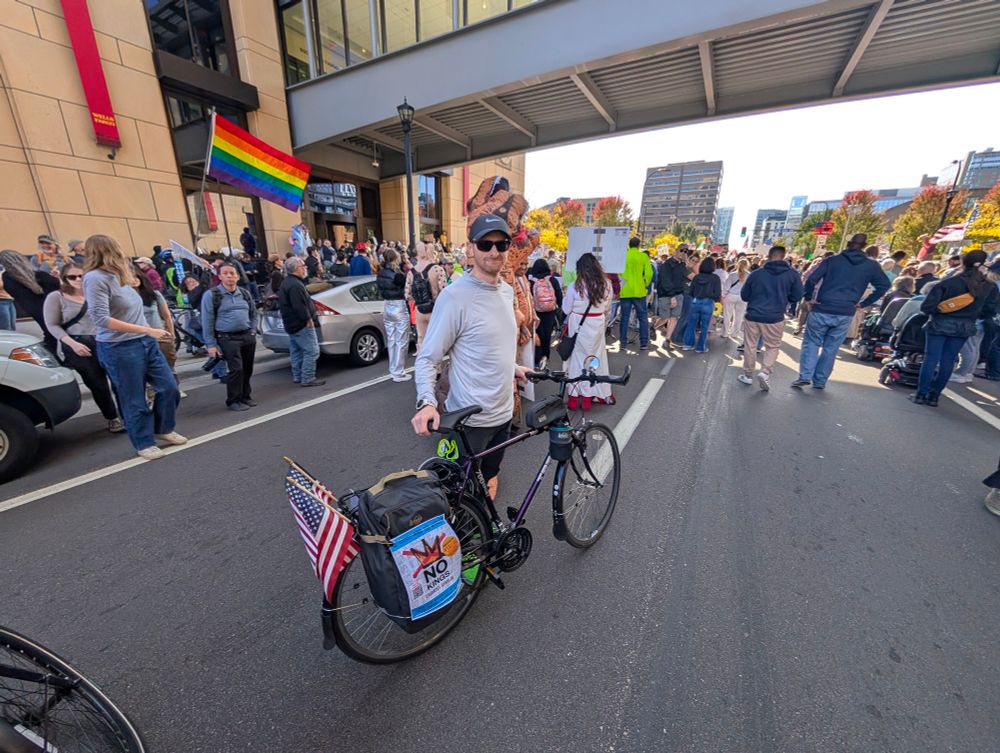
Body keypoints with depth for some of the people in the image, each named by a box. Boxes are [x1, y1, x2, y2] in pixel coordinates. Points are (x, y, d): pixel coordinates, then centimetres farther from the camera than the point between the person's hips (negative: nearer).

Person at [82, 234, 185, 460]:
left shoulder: (118, 274, 9)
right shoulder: (95, 278, -14)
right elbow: (101, 319, -20)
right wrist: (146, 329, -22)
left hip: (146, 342, 7)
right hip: (119, 349, -7)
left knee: (169, 387, 9)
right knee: (134, 400, 4)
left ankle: (162, 429, 29)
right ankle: (144, 444, 19)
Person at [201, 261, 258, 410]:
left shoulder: (245, 293, 12)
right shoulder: (211, 295, -4)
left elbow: (253, 314, 22)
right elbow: (207, 321, -5)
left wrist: (253, 331, 10)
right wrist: (210, 344, -8)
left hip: (248, 336, 5)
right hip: (228, 338, -5)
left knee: (248, 369, 9)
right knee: (236, 369, -11)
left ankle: (245, 396, 24)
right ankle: (233, 401, 2)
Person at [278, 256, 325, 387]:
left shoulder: (286, 282, 17)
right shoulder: (295, 285, -20)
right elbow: (299, 306, -27)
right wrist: (308, 319, -17)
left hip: (291, 324, 12)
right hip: (302, 325, -11)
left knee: (296, 352, 17)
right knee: (312, 351, -8)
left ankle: (297, 377, 26)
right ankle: (307, 379, -6)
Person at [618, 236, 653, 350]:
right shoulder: (643, 256, -3)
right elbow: (649, 274, -6)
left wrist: (618, 287, 11)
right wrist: (645, 285, 10)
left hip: (624, 292, 2)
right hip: (639, 292, -1)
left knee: (624, 317, 9)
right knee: (643, 317, 6)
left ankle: (623, 342, 11)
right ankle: (644, 343, 6)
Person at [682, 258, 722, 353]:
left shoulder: (696, 277, 2)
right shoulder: (715, 278, -6)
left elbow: (691, 291, 6)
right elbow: (717, 295, -9)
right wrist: (712, 297, 12)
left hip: (695, 302, 3)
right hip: (708, 304, -2)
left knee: (691, 324, 15)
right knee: (704, 327, 7)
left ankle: (688, 344, 19)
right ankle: (701, 348, 15)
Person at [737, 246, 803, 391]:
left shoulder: (756, 273, -3)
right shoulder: (792, 274, -4)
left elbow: (744, 295, 4)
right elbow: (797, 297, 1)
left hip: (753, 316, 1)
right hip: (775, 318, 0)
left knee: (750, 346, 12)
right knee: (772, 347, 13)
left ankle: (747, 375, 20)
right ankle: (765, 372, -6)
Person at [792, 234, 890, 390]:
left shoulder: (832, 260, 4)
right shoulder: (871, 265, 9)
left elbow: (812, 279, -7)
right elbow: (884, 285, 7)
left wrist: (808, 298, 2)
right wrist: (863, 303, 9)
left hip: (822, 310, -2)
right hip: (845, 314, 2)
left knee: (811, 343, 7)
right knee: (830, 348, 9)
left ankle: (805, 376, -7)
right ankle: (820, 381, 13)